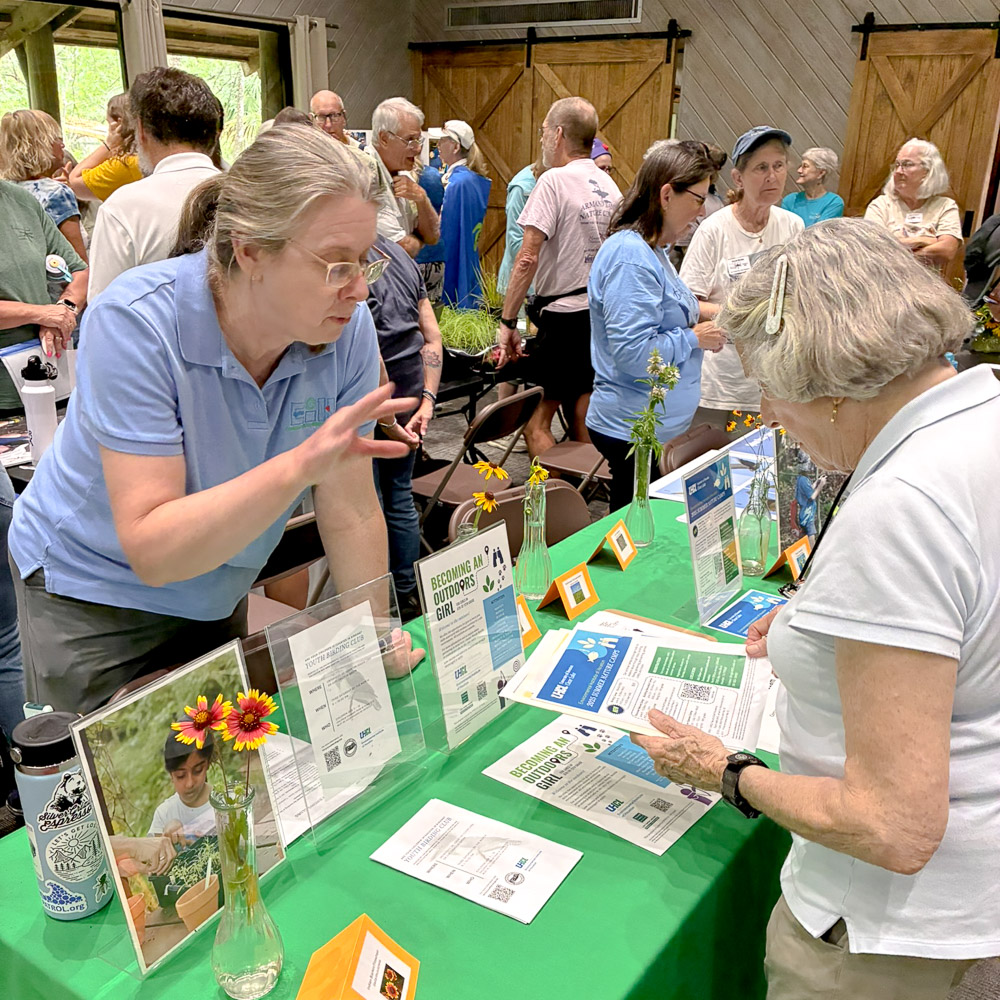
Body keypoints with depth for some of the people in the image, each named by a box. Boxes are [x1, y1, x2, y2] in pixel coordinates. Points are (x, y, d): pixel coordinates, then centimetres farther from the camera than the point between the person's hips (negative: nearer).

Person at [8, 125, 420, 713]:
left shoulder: (348, 329, -19)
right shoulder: (136, 324, -30)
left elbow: (352, 515, -12)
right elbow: (152, 552, -35)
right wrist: (299, 466, -46)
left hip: (218, 597, 5)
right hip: (94, 597, -4)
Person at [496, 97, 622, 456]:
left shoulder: (554, 181, -12)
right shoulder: (608, 185, 11)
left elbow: (528, 258, -17)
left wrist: (507, 322, -14)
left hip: (563, 315, -8)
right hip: (603, 312, 8)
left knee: (535, 419, -2)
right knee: (582, 419, 13)